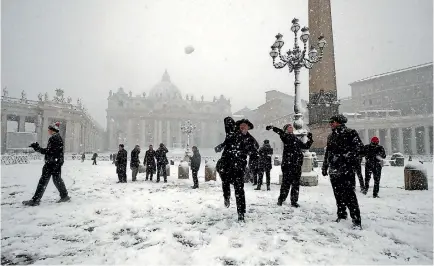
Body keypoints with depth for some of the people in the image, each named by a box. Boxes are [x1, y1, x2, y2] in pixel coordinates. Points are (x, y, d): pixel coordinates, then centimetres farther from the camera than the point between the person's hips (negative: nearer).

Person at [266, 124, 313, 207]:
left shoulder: (297, 139, 24)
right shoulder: (285, 136, 5)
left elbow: (306, 146, 31)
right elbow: (280, 132, -16)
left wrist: (310, 139, 23)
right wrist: (272, 127, -34)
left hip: (297, 164, 6)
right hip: (288, 163, -6)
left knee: (296, 183, 6)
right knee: (286, 182, -6)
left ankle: (294, 201, 14)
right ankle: (281, 199, 5)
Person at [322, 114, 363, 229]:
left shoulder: (350, 133, -4)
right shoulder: (331, 136, 18)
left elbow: (359, 148, -12)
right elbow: (327, 153, 23)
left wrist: (348, 158, -20)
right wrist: (325, 167, 21)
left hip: (346, 170, -7)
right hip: (334, 171, 7)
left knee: (349, 195, -9)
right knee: (338, 195, 14)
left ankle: (356, 221, -2)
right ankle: (341, 215, 27)